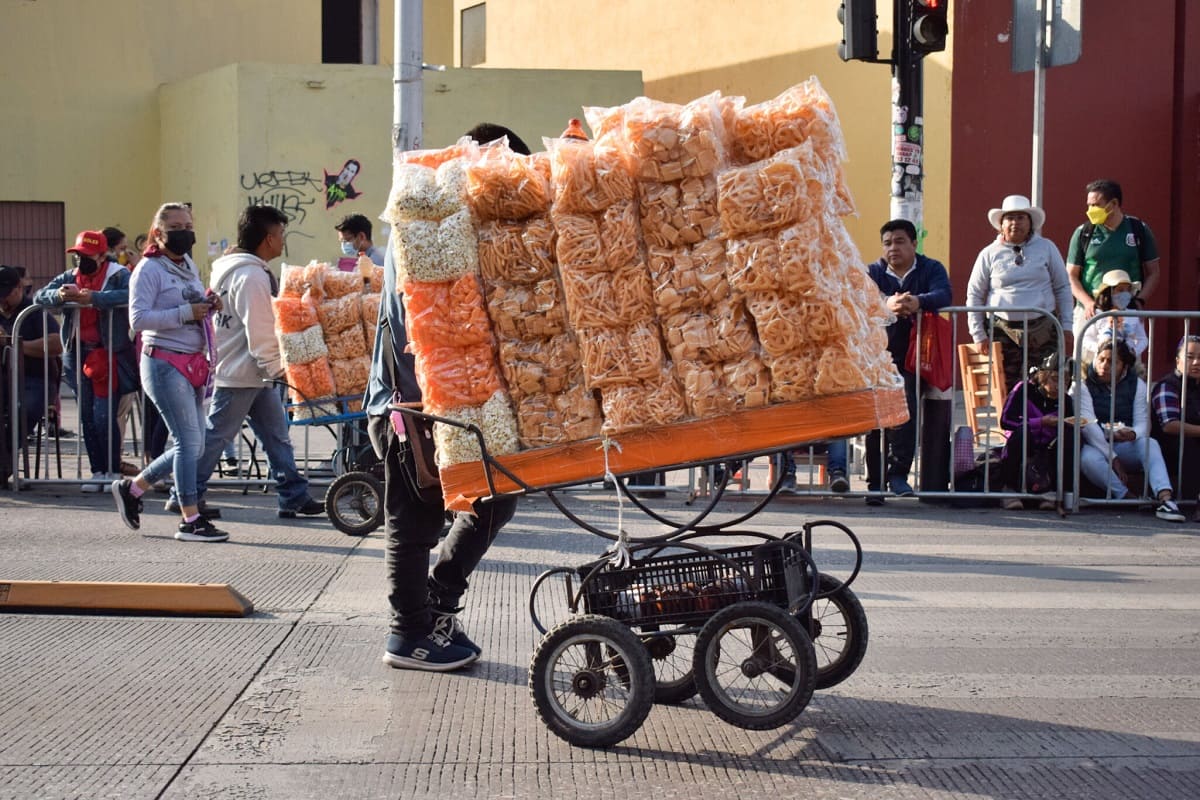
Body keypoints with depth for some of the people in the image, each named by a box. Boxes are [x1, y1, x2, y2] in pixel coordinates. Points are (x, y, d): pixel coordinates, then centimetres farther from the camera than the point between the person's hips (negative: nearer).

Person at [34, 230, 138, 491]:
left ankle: (113, 471, 4)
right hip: (80, 356, 6)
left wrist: (94, 298, -33)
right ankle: (98, 472, 14)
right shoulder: (70, 277, 11)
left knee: (104, 417, -9)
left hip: (110, 356, -5)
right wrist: (59, 295, -18)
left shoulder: (118, 275, -6)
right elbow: (39, 296, 4)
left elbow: (132, 295, -26)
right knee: (87, 418, 7)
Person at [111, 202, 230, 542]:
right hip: (165, 364, -8)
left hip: (194, 363, 8)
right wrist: (186, 313, -21)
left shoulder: (189, 264, 16)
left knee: (192, 445, 10)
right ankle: (191, 521, -3)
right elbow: (138, 318, -16)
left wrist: (209, 306, 4)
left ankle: (131, 488, 26)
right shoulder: (149, 269, -7)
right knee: (190, 440, -10)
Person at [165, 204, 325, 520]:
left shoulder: (234, 269, 14)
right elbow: (260, 334, -23)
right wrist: (276, 368, -15)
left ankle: (294, 497, 13)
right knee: (217, 435, 0)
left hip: (256, 374, 11)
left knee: (277, 434, 10)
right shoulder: (251, 276, -20)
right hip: (240, 374, -11)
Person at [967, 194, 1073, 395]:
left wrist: (1066, 326, 4)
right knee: (1005, 390, -4)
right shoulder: (989, 254, 7)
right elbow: (975, 295, 9)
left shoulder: (1046, 248, 8)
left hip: (1043, 330, 1)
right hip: (1002, 331, 0)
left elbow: (1063, 288, 11)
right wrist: (978, 335, 3)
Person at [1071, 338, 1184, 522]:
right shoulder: (1083, 385, -3)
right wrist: (1112, 457, -23)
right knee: (1088, 458, -38)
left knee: (1150, 444, -30)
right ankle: (1128, 498, -37)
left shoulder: (1137, 385, 7)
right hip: (1095, 446, -2)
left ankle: (1165, 497, -49)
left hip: (1126, 447, 2)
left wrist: (1133, 434, -31)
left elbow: (1143, 422, -3)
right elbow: (1088, 425, -14)